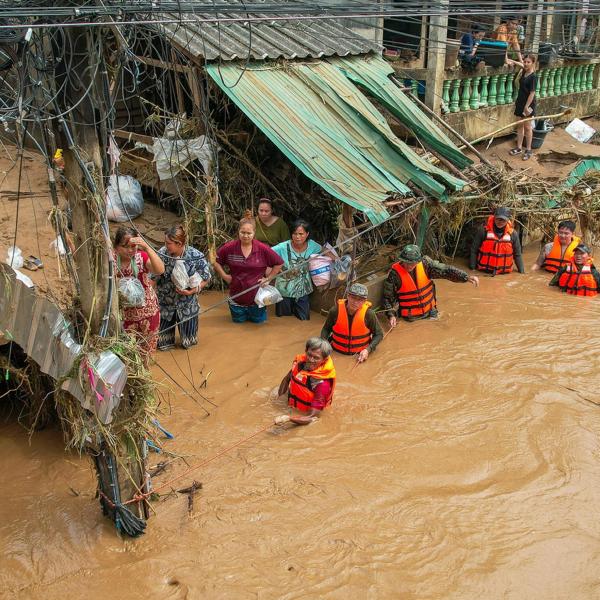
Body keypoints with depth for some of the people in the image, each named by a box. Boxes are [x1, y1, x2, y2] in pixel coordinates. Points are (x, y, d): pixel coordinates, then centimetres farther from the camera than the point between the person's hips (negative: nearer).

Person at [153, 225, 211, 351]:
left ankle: (188, 327, 42)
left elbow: (206, 278, -5)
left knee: (188, 343, 11)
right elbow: (153, 278, -8)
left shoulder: (196, 256, -17)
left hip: (187, 306, -1)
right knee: (162, 344, 7)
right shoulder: (162, 253, -15)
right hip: (165, 304, 1)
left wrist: (195, 290, -20)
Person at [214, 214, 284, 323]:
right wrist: (224, 275, -7)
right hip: (236, 297, 0)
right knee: (238, 321, 21)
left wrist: (268, 278, -5)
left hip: (257, 297, 0)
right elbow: (215, 260, -1)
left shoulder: (263, 249, -16)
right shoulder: (229, 247, -15)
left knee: (259, 321, 19)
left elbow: (279, 263, -3)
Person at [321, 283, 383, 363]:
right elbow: (326, 329, 5)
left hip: (360, 354, -1)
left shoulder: (369, 314, -16)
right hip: (337, 352, 2)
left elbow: (379, 334, -3)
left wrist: (368, 350, -15)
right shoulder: (335, 311, -12)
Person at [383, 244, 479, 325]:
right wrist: (391, 315, -24)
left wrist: (466, 277, -29)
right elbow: (388, 297, -13)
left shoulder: (425, 264, -15)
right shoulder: (395, 273, -21)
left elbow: (445, 270, -18)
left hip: (430, 312, 3)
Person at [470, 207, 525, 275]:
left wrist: (522, 272, 5)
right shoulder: (484, 231, -8)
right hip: (484, 272, -1)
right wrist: (472, 268, -3)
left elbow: (517, 255, 7)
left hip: (504, 273, 1)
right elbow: (474, 251, -2)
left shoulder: (512, 234, -1)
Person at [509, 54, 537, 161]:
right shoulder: (524, 73, 4)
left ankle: (528, 150, 10)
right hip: (520, 103, 8)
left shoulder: (533, 76, -17)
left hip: (528, 104, -8)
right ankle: (519, 148, 21)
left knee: (527, 127, 1)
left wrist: (527, 106, -22)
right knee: (519, 125, 12)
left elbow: (532, 93, -20)